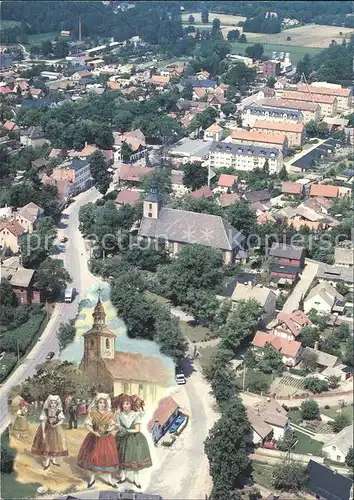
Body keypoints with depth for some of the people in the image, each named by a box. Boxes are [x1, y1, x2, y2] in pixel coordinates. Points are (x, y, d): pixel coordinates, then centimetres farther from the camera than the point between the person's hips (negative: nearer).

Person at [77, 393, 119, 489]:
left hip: (107, 439, 1)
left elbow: (113, 425, 2)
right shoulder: (92, 413, -5)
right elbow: (87, 424, -9)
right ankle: (92, 478, 26)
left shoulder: (110, 414, -1)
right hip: (94, 438, -1)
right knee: (93, 457, 6)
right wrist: (94, 432, -22)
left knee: (107, 458, 4)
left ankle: (110, 480, 18)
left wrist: (109, 430, -19)